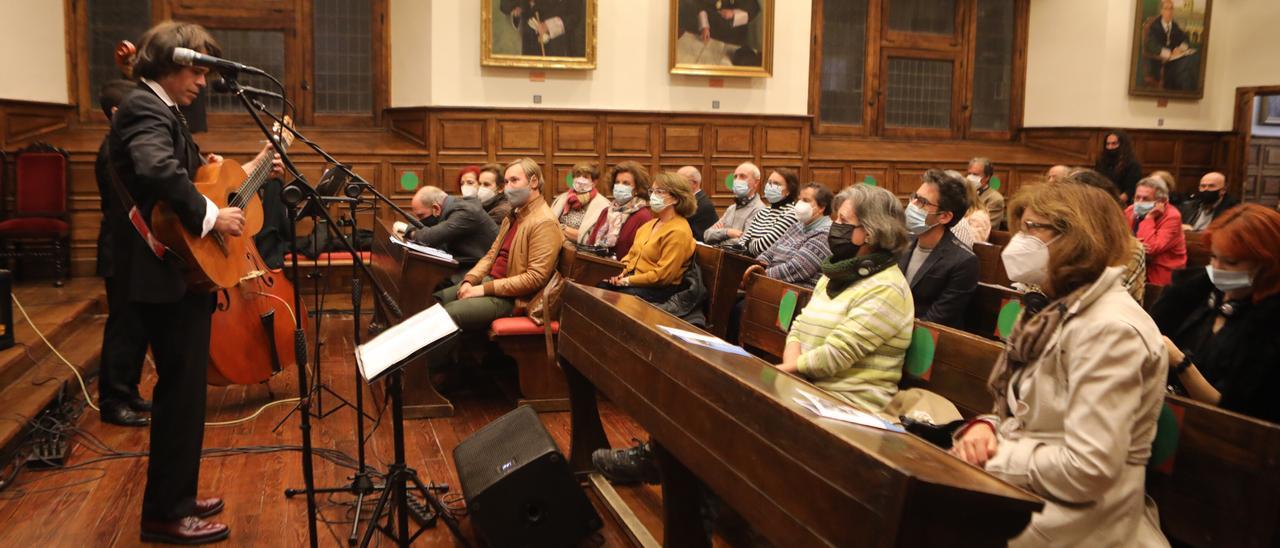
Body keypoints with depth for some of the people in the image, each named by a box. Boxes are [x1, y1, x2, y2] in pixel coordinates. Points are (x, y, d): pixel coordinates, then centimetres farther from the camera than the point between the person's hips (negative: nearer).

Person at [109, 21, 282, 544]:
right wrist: (211, 215, -27)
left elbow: (184, 176, 19)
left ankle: (175, 499, 29)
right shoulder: (145, 108, -15)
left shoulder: (160, 110, 18)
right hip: (165, 274, -11)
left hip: (178, 269, 11)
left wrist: (247, 171, 13)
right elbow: (158, 172, -35)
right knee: (181, 390, -3)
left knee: (183, 389, 16)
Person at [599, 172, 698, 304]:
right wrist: (622, 272, -1)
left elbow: (662, 276, -19)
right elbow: (632, 254, 20)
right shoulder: (651, 224, 16)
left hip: (659, 291, -8)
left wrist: (628, 281, -14)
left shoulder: (678, 232, -14)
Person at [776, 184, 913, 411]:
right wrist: (792, 366, -9)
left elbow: (835, 354, -20)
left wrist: (781, 369, -11)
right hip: (808, 388, 8)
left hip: (850, 404, -8)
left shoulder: (885, 290, -14)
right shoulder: (836, 273, 14)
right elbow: (799, 327, 11)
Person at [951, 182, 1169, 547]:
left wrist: (992, 459, -15)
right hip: (1024, 496, 8)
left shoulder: (1109, 329, -19)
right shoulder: (1059, 313, 13)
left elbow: (1087, 470, -26)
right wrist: (985, 428, -5)